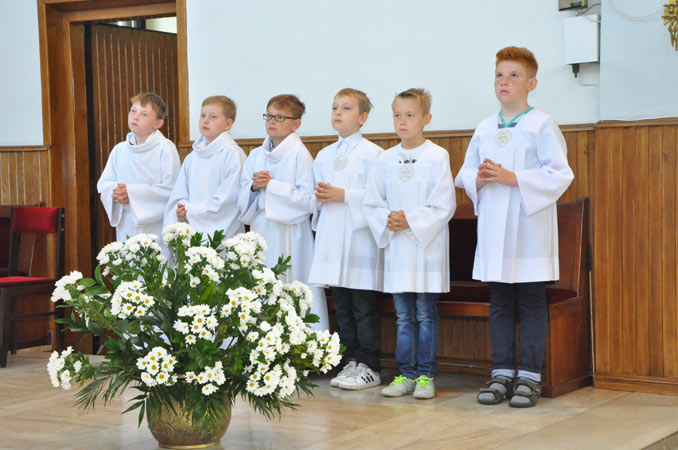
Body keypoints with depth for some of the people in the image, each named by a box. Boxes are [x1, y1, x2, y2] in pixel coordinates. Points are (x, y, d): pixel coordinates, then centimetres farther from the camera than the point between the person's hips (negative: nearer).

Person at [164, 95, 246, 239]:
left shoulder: (233, 154, -6)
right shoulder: (192, 158, 14)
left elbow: (229, 199, -12)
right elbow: (178, 196, 15)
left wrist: (192, 212, -10)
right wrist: (181, 211, -8)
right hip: (193, 232, 5)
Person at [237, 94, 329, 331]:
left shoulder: (299, 155, -5)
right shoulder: (255, 155, 14)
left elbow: (306, 199, -13)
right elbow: (242, 201, 14)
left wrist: (271, 185, -12)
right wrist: (254, 186, -7)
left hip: (289, 235, -6)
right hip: (261, 233, 6)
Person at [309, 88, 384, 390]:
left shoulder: (372, 153, -4)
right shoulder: (324, 155, 17)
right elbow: (314, 198, 21)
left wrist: (344, 195, -17)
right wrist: (319, 198, -1)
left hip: (360, 237, -6)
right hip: (331, 238, 7)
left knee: (364, 307, -3)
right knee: (342, 307, 10)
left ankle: (368, 367, 4)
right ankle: (351, 362, 19)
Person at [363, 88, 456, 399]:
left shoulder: (438, 157, -5)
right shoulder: (386, 160, 9)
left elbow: (444, 205, -9)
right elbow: (372, 203, 11)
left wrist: (410, 221, -15)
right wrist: (387, 221, -8)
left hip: (427, 247, -4)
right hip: (396, 248, 4)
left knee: (426, 314, 1)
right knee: (404, 315, 9)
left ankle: (425, 374, 9)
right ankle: (406, 374, 15)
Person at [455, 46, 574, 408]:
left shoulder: (542, 125, -4)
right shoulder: (483, 129, 12)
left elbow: (559, 175, -12)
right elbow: (465, 173, 17)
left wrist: (512, 177, -18)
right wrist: (479, 179, -6)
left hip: (529, 228, -5)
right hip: (492, 228, 5)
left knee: (531, 304, 0)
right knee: (499, 304, 10)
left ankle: (530, 377, 7)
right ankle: (501, 374, 17)